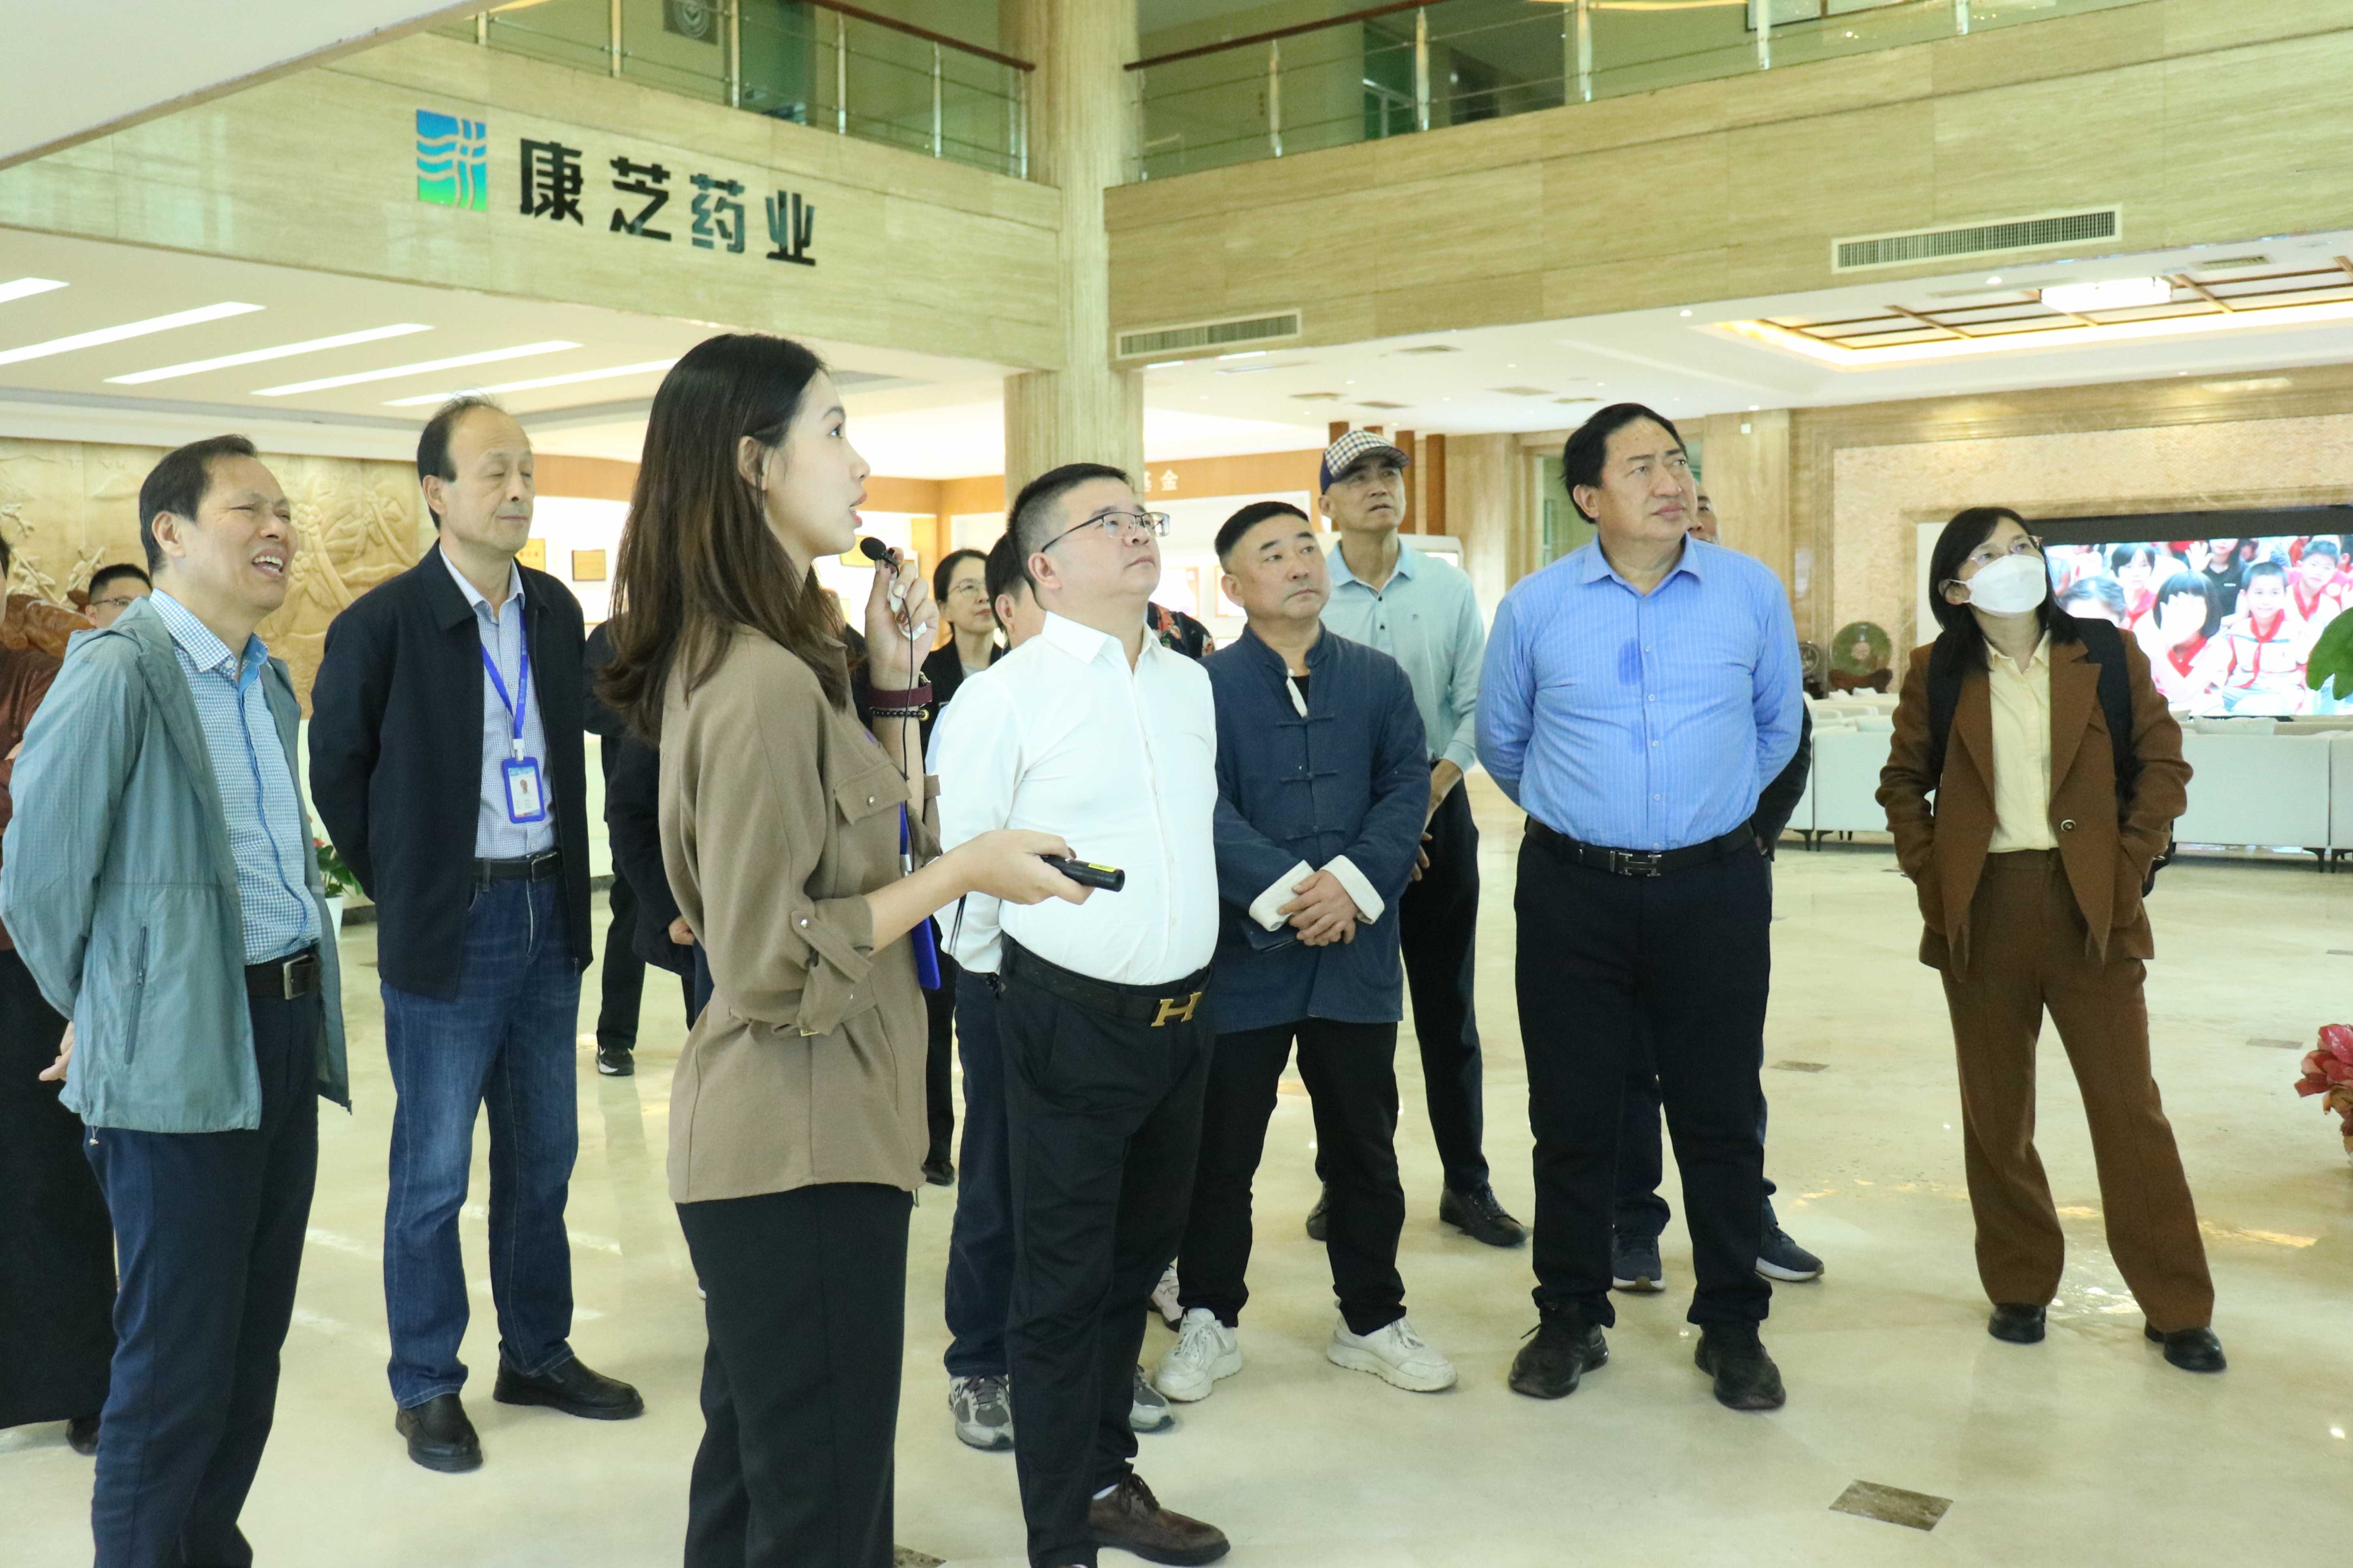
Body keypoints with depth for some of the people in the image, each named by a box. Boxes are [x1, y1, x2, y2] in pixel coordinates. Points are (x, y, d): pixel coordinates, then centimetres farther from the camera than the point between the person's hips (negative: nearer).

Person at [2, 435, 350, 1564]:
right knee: (178, 1365, 2)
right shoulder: (117, 674, -13)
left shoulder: (267, 682, 12)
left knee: (253, 1345, 15)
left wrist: (310, 1006, 16)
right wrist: (101, 1016, 4)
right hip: (180, 1054, -7)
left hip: (287, 1028, 7)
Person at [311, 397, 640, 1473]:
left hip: (549, 913, 5)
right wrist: (399, 888, 0)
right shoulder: (382, 624, -11)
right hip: (448, 930, -5)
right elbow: (335, 769, -2)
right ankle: (426, 1387, 19)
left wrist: (567, 883, 9)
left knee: (543, 1153, 15)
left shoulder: (555, 609, 5)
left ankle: (538, 1354, 29)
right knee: (434, 1171, 5)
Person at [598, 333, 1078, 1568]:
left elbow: (876, 838, 14)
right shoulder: (762, 682, -21)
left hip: (776, 1138, 10)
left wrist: (895, 682, 8)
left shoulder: (759, 657, 9)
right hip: (806, 1146, -10)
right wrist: (962, 871, -16)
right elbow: (775, 968, -22)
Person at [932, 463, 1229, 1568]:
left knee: (1137, 1257, 20)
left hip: (1181, 1014, 7)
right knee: (1063, 1282, 5)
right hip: (1069, 1021, -6)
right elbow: (959, 863, -8)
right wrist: (1003, 974, 5)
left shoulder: (1190, 685, 7)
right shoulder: (1001, 700, -13)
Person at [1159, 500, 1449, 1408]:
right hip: (1242, 951, -2)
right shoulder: (1203, 686, -1)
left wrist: (1351, 881, -17)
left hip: (1357, 953, 3)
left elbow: (1407, 789, -2)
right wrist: (1282, 891, -23)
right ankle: (1209, 1320, 24)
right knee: (1222, 1151, 8)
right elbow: (1205, 810, -12)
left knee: (1364, 1147, 12)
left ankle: (1371, 1318, 28)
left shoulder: (1379, 679, 8)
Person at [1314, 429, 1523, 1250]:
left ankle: (1467, 1184, 20)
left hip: (1437, 807, 2)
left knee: (1447, 1005, 8)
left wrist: (1435, 785, -12)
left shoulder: (1450, 589, 5)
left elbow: (1477, 705, 3)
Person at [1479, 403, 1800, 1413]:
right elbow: (1501, 742, 15)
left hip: (1713, 887, 0)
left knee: (1720, 1113, 7)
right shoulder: (1534, 608, -1)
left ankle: (1732, 1327, 23)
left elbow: (1776, 728, 16)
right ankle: (1570, 1319, 24)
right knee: (1571, 1114, 7)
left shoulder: (1753, 593, 1)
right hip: (1572, 892, 0)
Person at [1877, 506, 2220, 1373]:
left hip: (2090, 910, -1)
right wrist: (1928, 871, 0)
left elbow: (2162, 763, 5)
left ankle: (2176, 1308, 14)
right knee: (1996, 1115, 9)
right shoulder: (1938, 673, 2)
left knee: (2131, 1110, 1)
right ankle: (2018, 1288, 25)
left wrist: (2129, 864, -4)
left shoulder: (2107, 654, 1)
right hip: (1982, 912, 1)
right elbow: (1903, 780, 11)